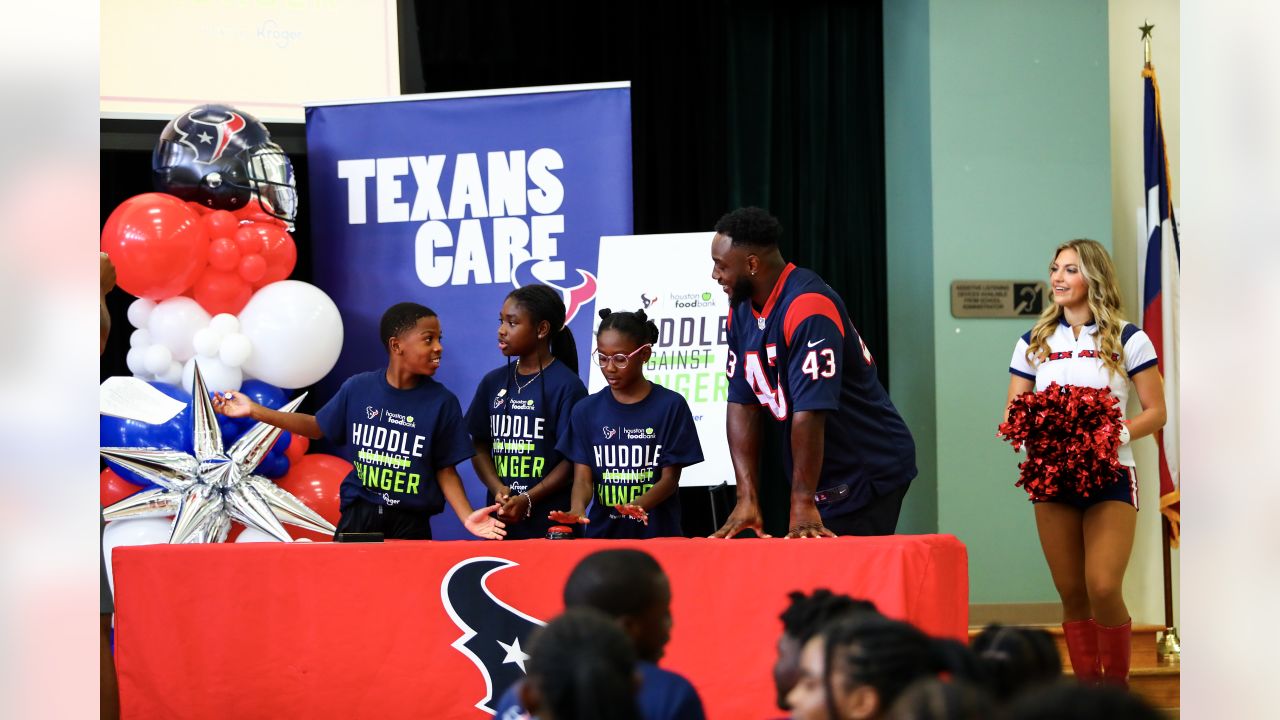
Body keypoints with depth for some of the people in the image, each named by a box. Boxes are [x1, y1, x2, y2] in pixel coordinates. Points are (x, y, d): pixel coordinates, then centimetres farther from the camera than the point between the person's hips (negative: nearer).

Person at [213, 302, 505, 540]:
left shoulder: (442, 402, -7)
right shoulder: (358, 389, -3)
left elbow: (445, 469, -2)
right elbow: (317, 427, 11)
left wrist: (467, 516, -18)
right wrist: (254, 410, 6)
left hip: (411, 524, -1)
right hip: (358, 516, 1)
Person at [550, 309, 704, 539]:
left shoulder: (671, 406, -2)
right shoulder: (587, 410, 6)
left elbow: (669, 479, -4)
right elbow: (583, 478, 1)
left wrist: (637, 506, -23)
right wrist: (576, 510, -21)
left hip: (657, 532, -2)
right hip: (602, 531, 2)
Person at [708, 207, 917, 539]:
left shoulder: (808, 307, -23)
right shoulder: (742, 310, 4)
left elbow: (811, 410, -27)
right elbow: (742, 403, 1)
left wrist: (803, 504, -27)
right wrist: (747, 497, -6)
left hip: (870, 471, -8)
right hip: (820, 474, 8)